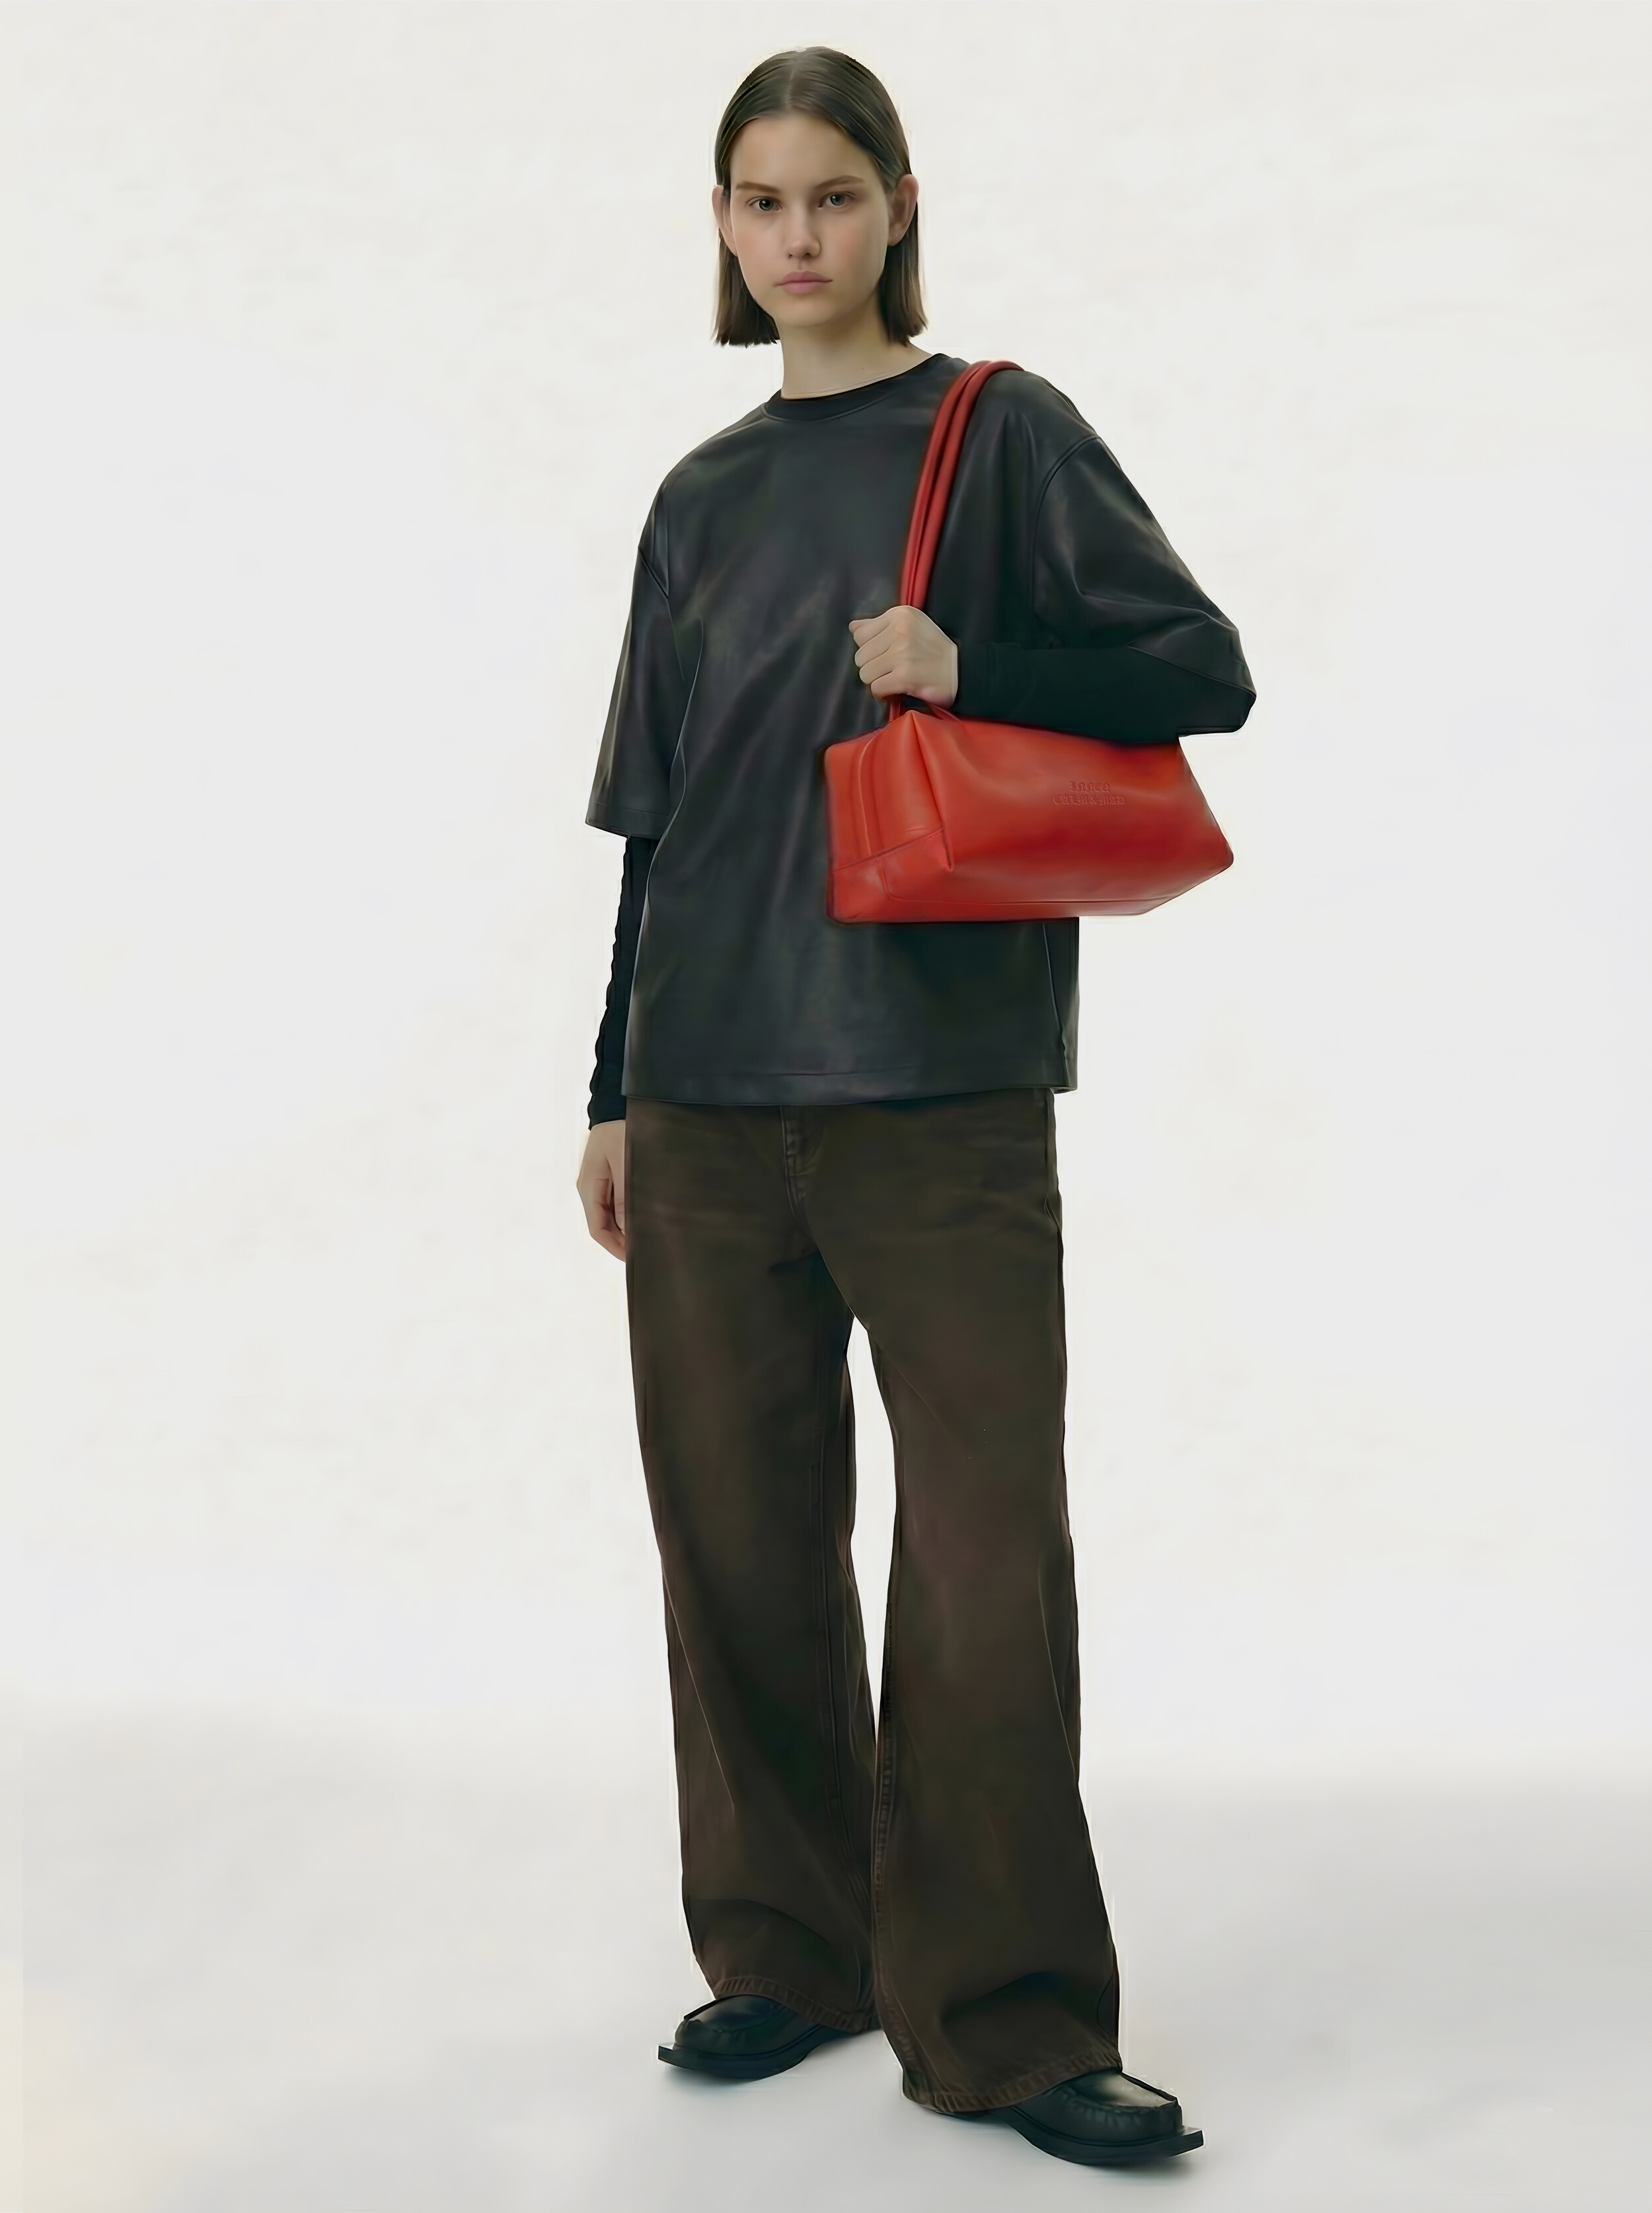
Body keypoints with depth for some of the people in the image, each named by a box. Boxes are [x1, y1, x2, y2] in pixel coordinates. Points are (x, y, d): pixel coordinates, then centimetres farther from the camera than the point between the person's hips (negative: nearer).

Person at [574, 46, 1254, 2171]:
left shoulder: (1001, 434, 4)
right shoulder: (704, 498, 16)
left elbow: (1204, 671, 0)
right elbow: (658, 818, 17)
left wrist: (967, 672, -15)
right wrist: (613, 1093, 14)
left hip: (939, 1091, -4)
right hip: (708, 1095, 4)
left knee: (988, 1554, -5)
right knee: (739, 1539, 7)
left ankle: (1001, 2017, 6)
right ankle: (788, 1953, 22)